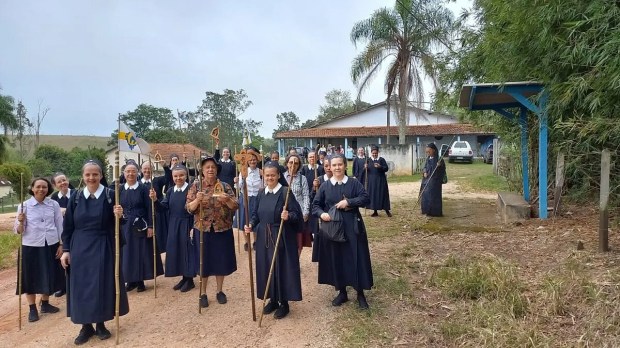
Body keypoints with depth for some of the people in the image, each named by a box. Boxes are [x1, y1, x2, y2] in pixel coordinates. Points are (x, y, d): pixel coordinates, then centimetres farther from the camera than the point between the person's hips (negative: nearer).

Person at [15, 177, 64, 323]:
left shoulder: (54, 204, -2)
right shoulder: (24, 205, -6)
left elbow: (60, 225, 4)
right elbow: (18, 231, -4)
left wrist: (61, 245, 1)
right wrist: (20, 222, -25)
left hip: (51, 245, 2)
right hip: (31, 247, -2)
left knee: (49, 276, 13)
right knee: (31, 277, 6)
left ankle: (45, 304, 32)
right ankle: (32, 308, 21)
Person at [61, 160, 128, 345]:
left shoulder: (110, 195, -5)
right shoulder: (76, 197, 2)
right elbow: (67, 226, 5)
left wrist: (119, 216, -26)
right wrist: (66, 250, 1)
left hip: (103, 248, -2)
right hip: (80, 249, 2)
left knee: (103, 284, 4)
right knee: (81, 286, 6)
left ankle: (101, 324, 21)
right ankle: (86, 326, 21)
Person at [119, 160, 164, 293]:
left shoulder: (143, 188, -5)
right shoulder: (120, 189, 4)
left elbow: (149, 209, -7)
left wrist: (150, 226, -12)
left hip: (141, 225, -3)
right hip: (125, 226, 3)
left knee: (142, 252, 3)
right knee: (127, 253, 8)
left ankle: (140, 281, 13)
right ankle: (131, 280, 19)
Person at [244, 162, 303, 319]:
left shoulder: (285, 192, -10)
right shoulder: (261, 193, 8)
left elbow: (297, 214, -12)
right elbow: (256, 214, 12)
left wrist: (288, 216, -33)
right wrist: (250, 225, -6)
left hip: (282, 237, -6)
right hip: (264, 237, 6)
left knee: (282, 268, 2)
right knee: (266, 268, 11)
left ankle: (284, 303, 16)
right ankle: (273, 299, 28)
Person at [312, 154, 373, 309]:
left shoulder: (354, 183, 1)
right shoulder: (325, 186, 4)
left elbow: (365, 198, -8)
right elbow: (315, 205, 5)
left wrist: (348, 202, -18)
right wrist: (321, 214, -15)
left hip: (352, 227, -1)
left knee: (357, 258, 1)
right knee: (336, 260, 8)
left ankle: (360, 293, 15)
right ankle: (342, 292, 23)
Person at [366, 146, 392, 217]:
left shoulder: (382, 159, -2)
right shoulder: (368, 160, 5)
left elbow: (386, 168, -7)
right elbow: (364, 170, 3)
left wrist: (380, 167, -25)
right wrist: (365, 167, -20)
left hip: (381, 180, -2)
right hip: (371, 180, 3)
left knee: (383, 194, -1)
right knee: (373, 195, 3)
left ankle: (387, 211, 9)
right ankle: (375, 211, 13)